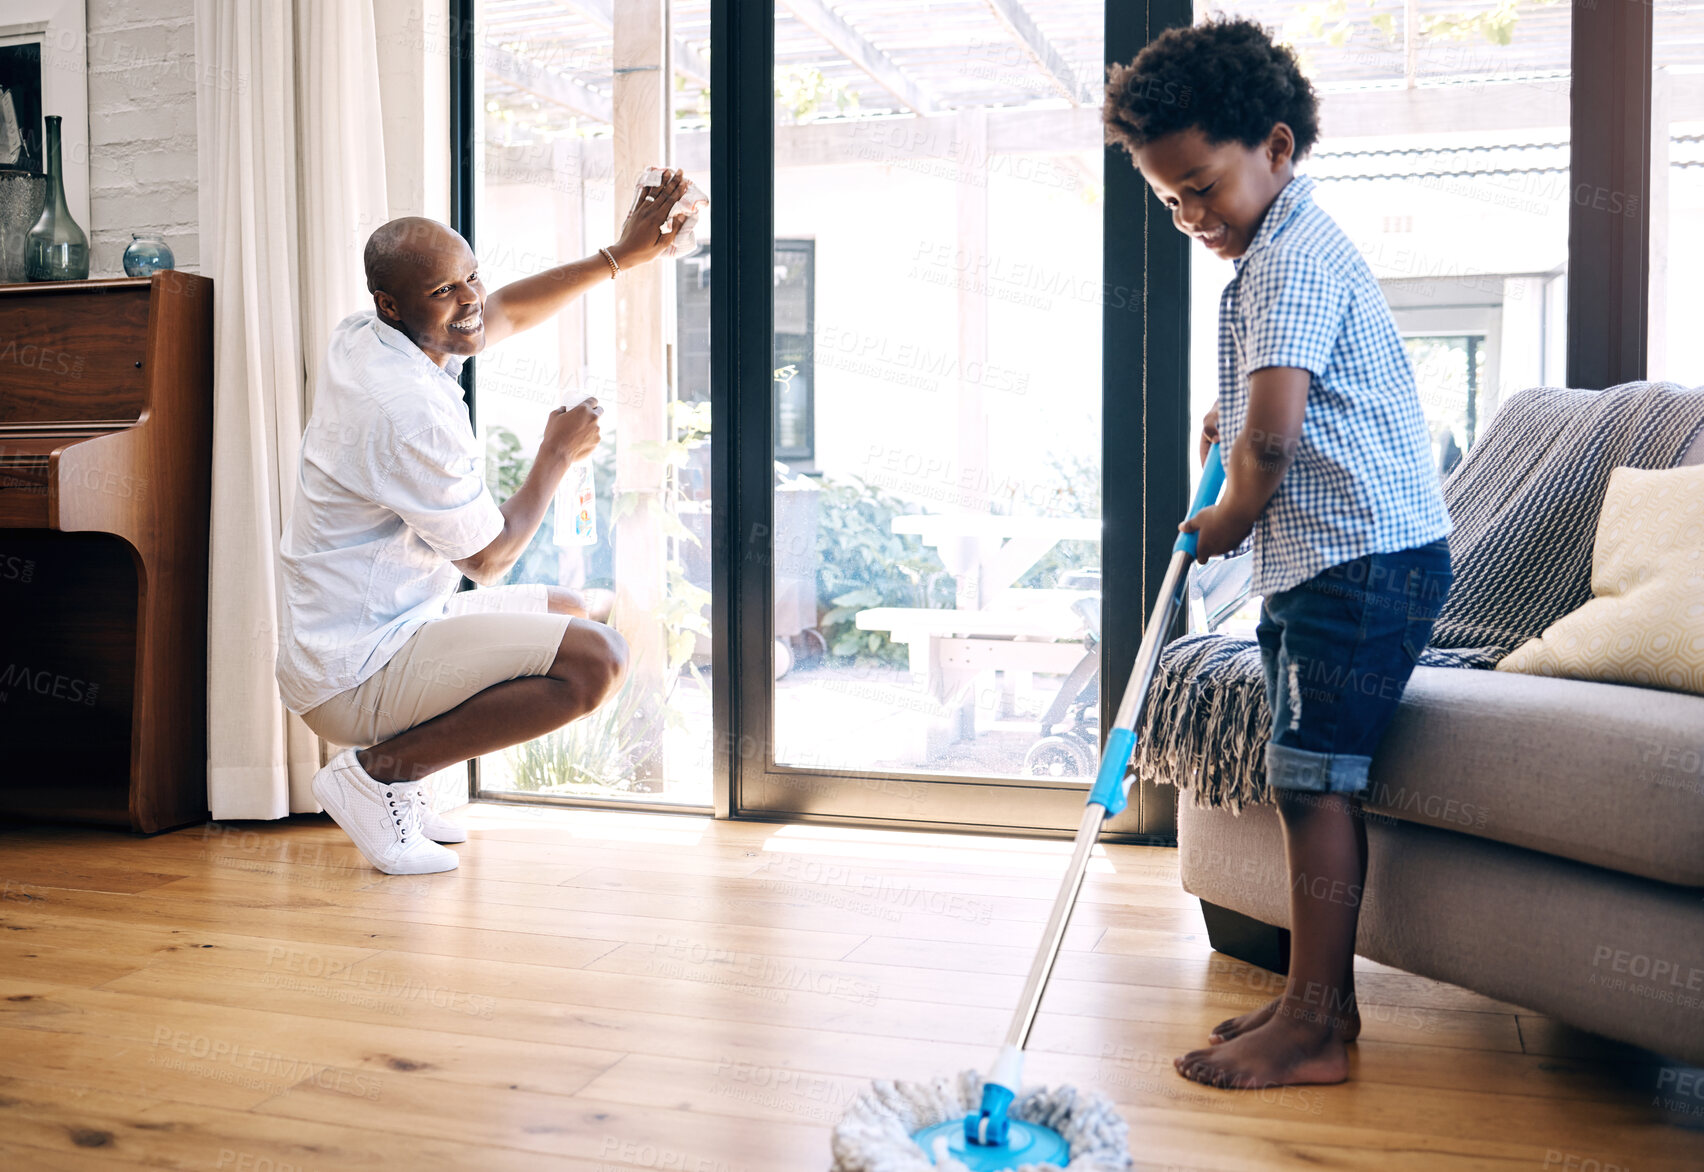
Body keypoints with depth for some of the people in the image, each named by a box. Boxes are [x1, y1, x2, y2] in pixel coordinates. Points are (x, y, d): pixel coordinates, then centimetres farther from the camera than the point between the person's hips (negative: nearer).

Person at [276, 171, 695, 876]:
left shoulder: (363, 339, 4)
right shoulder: (412, 412, -25)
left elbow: (508, 311, 20)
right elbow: (489, 558, -14)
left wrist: (620, 256, 17)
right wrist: (558, 453, -1)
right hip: (353, 678, -10)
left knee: (568, 613, 23)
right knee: (595, 658, -22)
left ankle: (388, 771, 14)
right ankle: (377, 769, -8)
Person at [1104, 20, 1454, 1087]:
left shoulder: (1293, 259, -14)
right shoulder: (1286, 253, 20)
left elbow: (1273, 436, -22)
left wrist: (1228, 517, -5)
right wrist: (1231, 419, 22)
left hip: (1363, 556, -11)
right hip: (1325, 559, 11)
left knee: (1313, 779, -8)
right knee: (1312, 781, 12)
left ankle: (1314, 1030, 0)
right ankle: (1323, 997, 22)